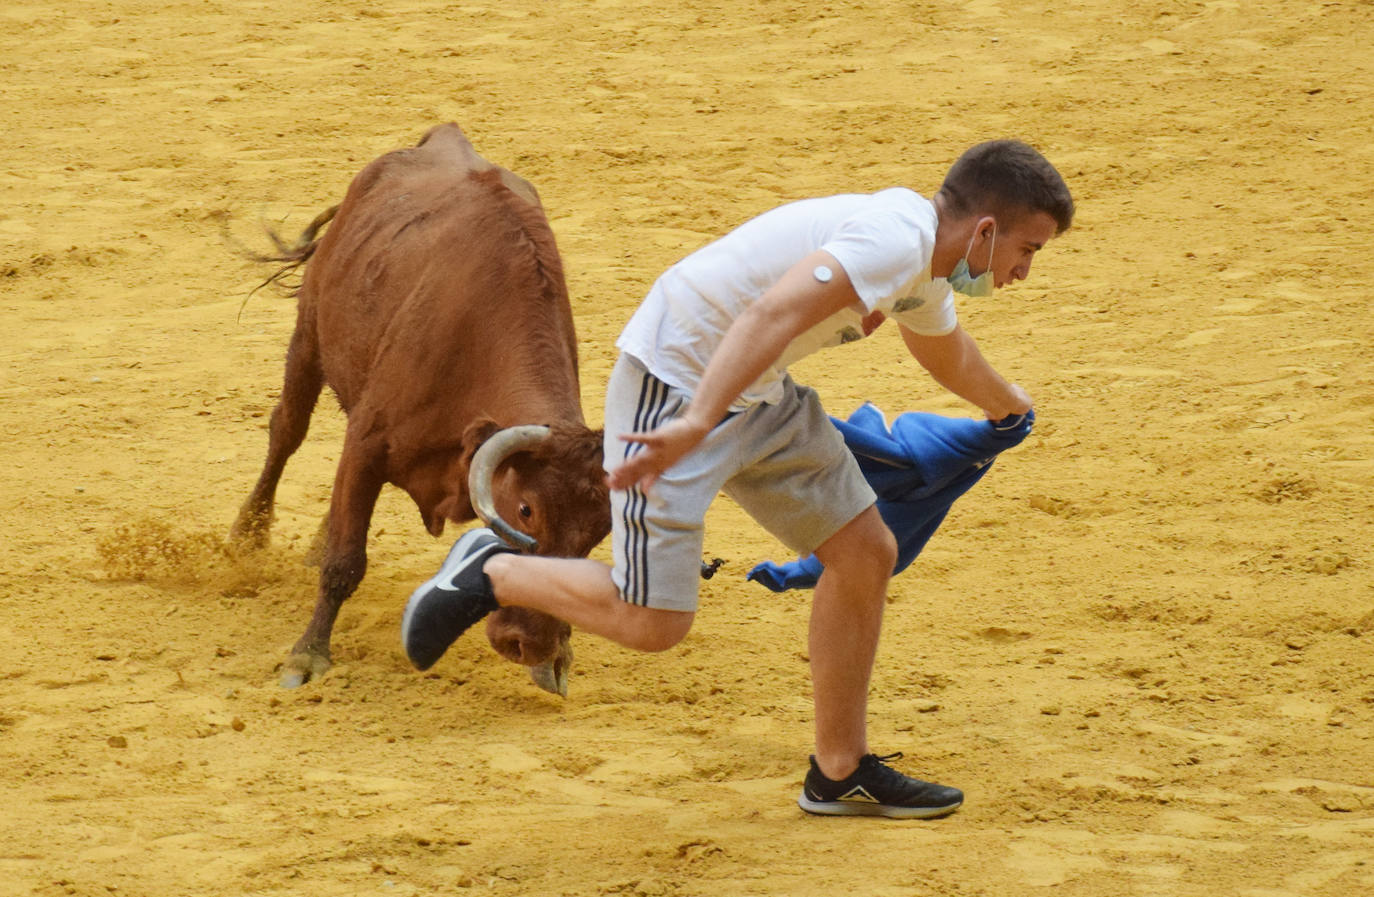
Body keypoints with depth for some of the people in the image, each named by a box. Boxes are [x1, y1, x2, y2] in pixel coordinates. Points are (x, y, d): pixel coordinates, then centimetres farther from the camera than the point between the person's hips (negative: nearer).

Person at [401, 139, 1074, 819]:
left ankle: (840, 774, 19)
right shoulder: (894, 239, -23)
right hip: (674, 385, -10)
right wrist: (695, 425, -49)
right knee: (651, 623, -12)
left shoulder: (925, 262, 9)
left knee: (866, 554, 8)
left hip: (762, 396, 10)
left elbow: (946, 352, 34)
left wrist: (1005, 404, 53)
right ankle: (490, 574, 11)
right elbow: (771, 314, -38)